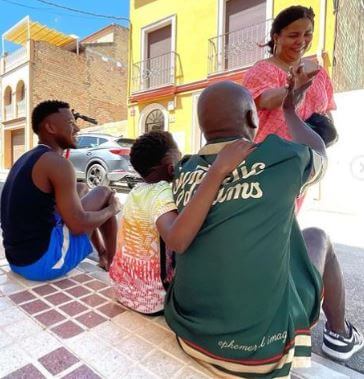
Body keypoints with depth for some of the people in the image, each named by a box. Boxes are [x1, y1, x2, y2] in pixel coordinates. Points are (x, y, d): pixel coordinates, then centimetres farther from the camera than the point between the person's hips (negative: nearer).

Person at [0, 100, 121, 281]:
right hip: (44, 261, -9)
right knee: (104, 194, -1)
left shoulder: (25, 159, 12)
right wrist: (112, 209, -3)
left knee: (79, 191, 20)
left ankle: (102, 253, 25)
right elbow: (78, 225, -20)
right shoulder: (57, 163, -18)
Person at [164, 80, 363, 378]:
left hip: (187, 331, 5)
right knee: (317, 238, 17)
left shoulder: (183, 175, -1)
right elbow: (319, 155, 12)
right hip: (257, 345, -3)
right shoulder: (282, 158, -13)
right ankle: (340, 335, 38)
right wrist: (290, 111, 28)